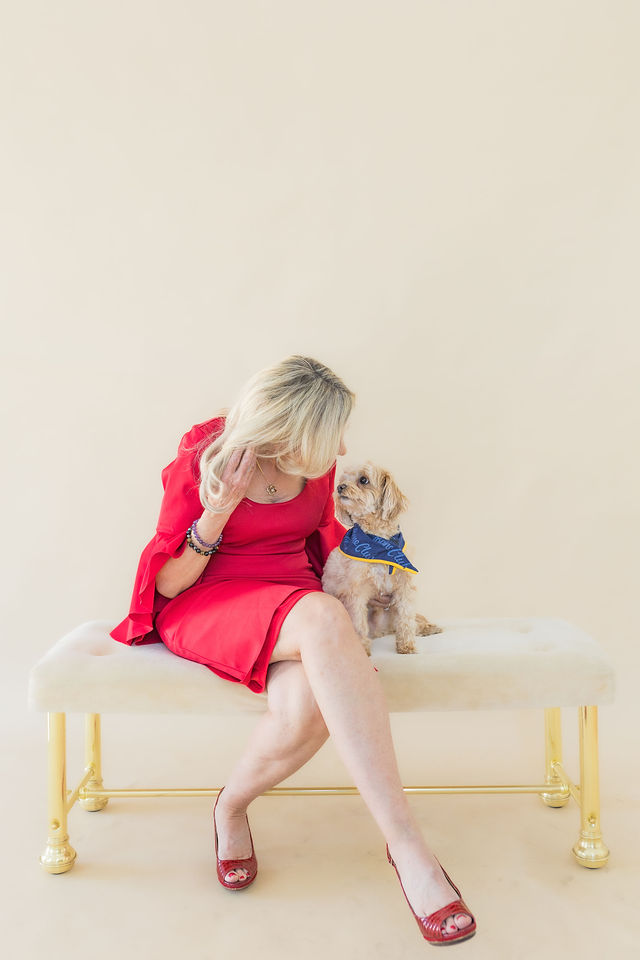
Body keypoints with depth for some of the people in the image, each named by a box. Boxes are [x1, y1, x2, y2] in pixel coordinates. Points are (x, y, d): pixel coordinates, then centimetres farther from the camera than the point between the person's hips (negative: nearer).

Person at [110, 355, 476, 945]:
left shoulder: (315, 466, 3)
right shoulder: (202, 461, -10)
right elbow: (168, 585, -7)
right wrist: (220, 509, -20)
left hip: (295, 601, 4)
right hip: (204, 607, -4)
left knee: (308, 706, -34)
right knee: (323, 618, -38)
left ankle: (231, 807, 1)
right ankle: (408, 847, -35)